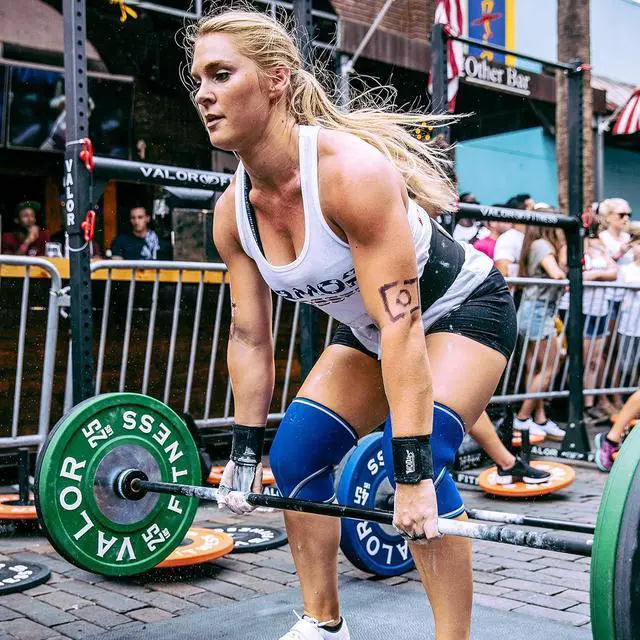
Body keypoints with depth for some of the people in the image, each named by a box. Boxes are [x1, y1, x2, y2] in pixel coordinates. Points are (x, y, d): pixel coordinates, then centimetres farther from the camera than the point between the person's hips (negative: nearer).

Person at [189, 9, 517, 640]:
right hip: (368, 327, 7)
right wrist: (243, 454, 0)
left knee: (417, 461, -25)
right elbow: (249, 336, -4)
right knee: (294, 454, -1)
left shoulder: (352, 170, -34)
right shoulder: (232, 210, -13)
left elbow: (402, 323, -36)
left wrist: (414, 473, -37)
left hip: (462, 308, -7)